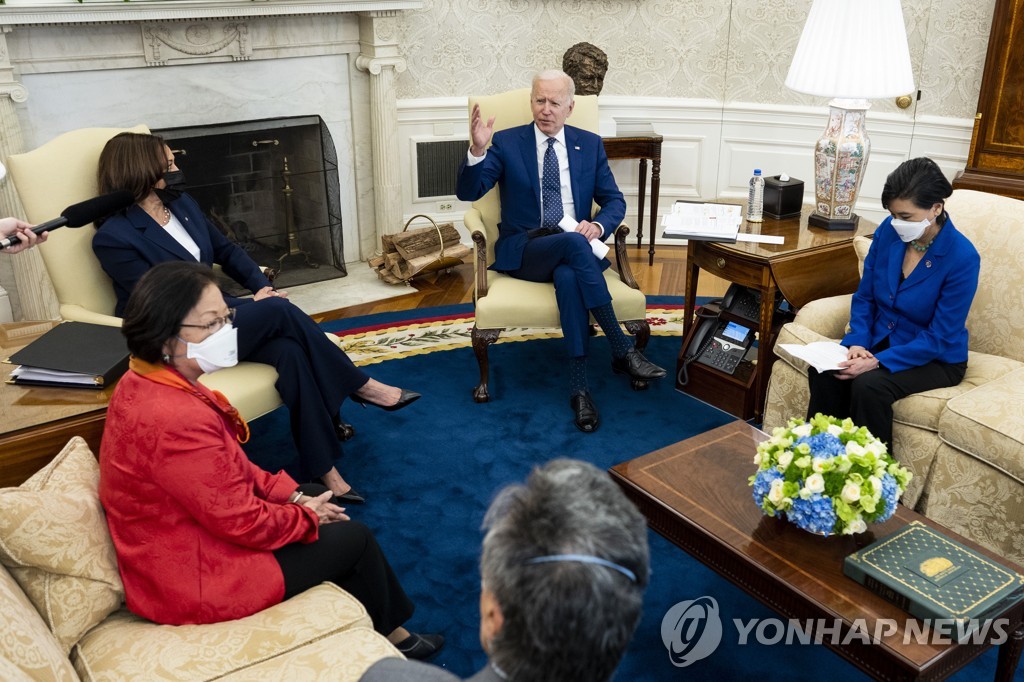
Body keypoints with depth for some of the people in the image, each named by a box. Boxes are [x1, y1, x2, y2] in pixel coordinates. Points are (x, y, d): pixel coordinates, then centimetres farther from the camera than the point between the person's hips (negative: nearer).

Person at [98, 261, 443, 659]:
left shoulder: (145, 384, -3)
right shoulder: (175, 420, -35)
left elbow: (231, 466, 8)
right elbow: (244, 522, -26)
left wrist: (292, 494, 2)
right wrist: (307, 516, -8)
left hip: (186, 536, 10)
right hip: (194, 581, -10)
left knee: (315, 493, 20)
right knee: (355, 538, 3)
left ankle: (394, 629, 33)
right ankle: (383, 647, 33)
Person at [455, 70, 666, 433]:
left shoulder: (590, 144, 12)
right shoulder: (507, 142, 5)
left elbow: (615, 201, 11)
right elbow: (467, 192, -4)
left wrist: (598, 224, -13)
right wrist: (477, 151, -24)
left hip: (574, 247, 2)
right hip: (523, 250, -2)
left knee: (568, 277, -36)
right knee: (574, 243, -35)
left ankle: (579, 387, -36)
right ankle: (622, 350, -32)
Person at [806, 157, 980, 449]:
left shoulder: (962, 257, -21)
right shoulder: (888, 231, -7)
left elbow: (939, 339, -20)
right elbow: (865, 296, 3)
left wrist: (877, 362, -29)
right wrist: (858, 342, -14)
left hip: (936, 359, -4)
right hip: (881, 340, 5)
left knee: (869, 385, -32)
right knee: (823, 370, -23)